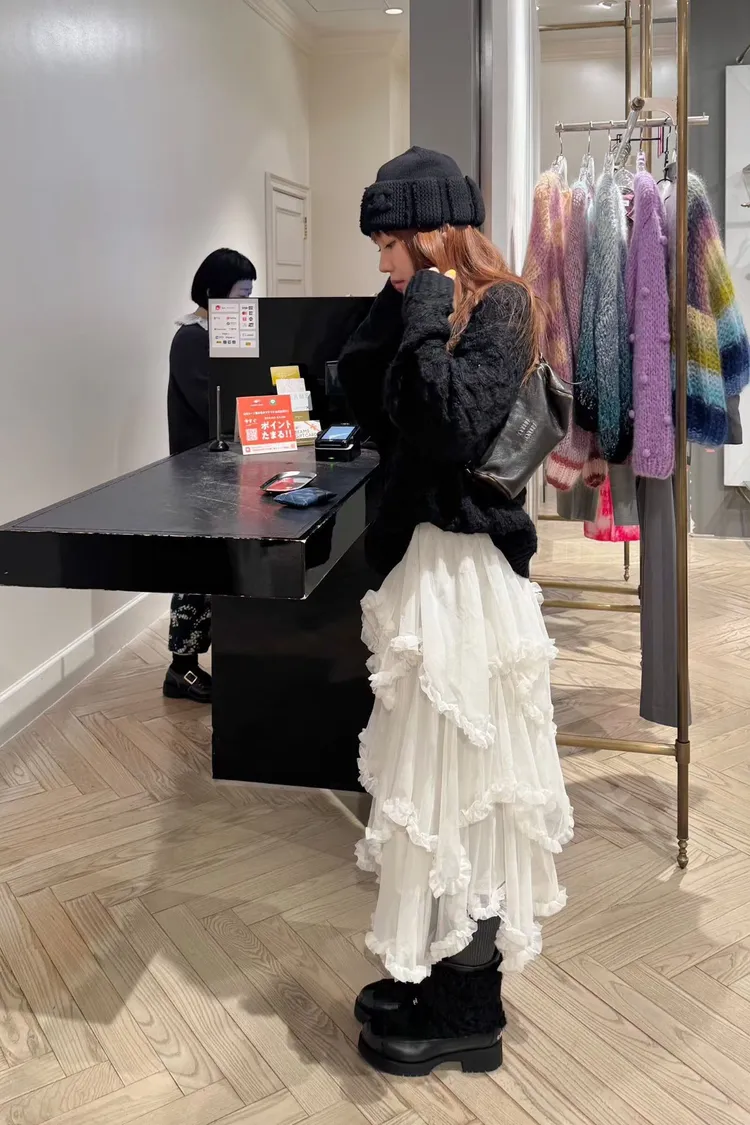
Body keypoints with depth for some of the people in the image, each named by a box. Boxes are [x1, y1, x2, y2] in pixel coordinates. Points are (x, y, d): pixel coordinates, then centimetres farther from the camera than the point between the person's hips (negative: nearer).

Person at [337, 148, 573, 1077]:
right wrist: (399, 308, 4)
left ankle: (469, 1011, 19)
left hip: (462, 566, -8)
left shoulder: (497, 309, -10)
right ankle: (441, 973, 31)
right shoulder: (432, 307, 14)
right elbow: (360, 393, 10)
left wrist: (424, 322, -15)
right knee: (436, 773, 15)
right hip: (423, 555, 9)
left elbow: (454, 425, -23)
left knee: (458, 776, 1)